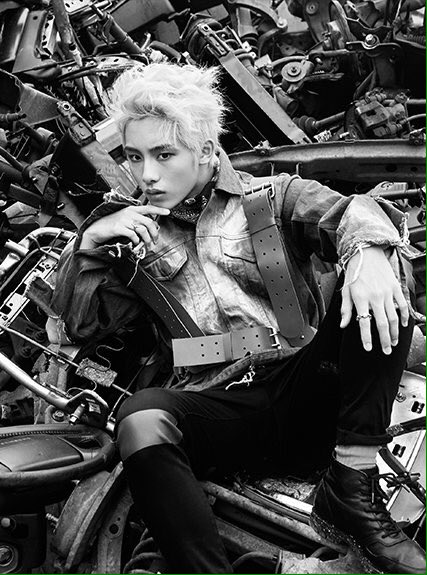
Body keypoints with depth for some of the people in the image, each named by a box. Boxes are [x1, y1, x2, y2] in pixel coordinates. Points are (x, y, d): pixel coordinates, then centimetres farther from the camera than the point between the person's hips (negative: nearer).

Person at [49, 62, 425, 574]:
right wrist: (89, 243, 1)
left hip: (304, 395, 0)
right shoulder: (140, 232, 20)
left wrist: (368, 250, -29)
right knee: (141, 417, -33)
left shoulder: (272, 195, 14)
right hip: (214, 405, 0)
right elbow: (79, 322, 17)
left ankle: (351, 492, -20)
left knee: (377, 286, -23)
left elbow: (350, 211, -5)